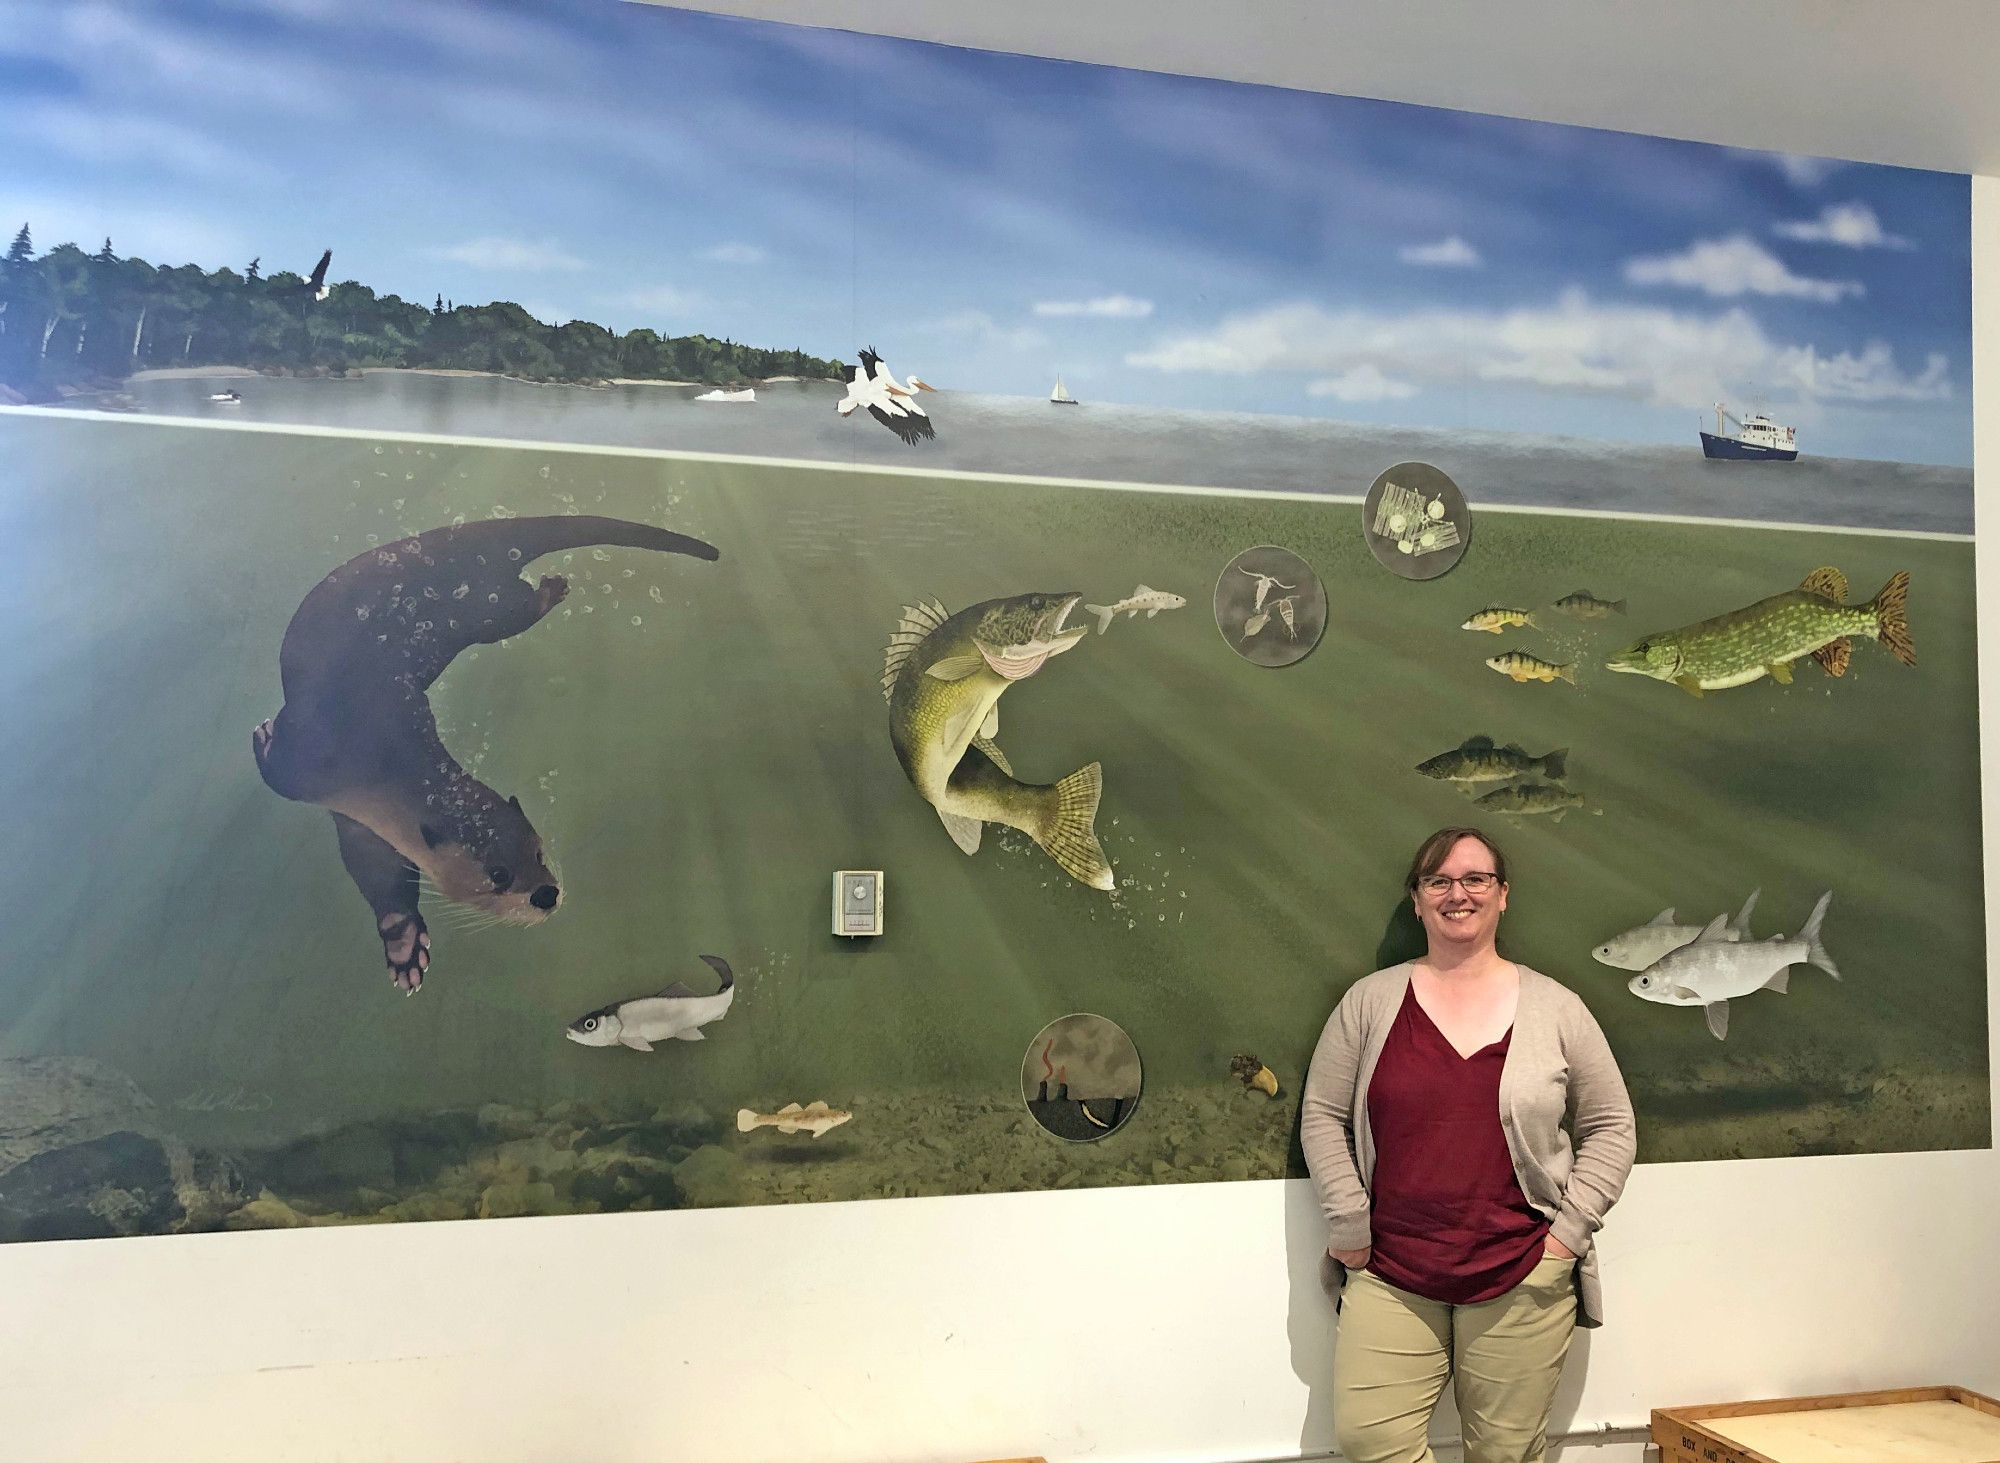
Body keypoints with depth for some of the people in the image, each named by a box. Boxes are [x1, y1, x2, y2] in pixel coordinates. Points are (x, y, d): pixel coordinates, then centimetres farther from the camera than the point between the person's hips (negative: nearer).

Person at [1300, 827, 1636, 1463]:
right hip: (1389, 1275, 0)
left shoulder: (1556, 1009, 4)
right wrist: (1350, 1228, -2)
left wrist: (1570, 1228, -1)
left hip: (1522, 1279, 0)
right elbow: (1322, 1115, 5)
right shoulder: (1371, 1000, 3)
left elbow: (1610, 1126, 9)